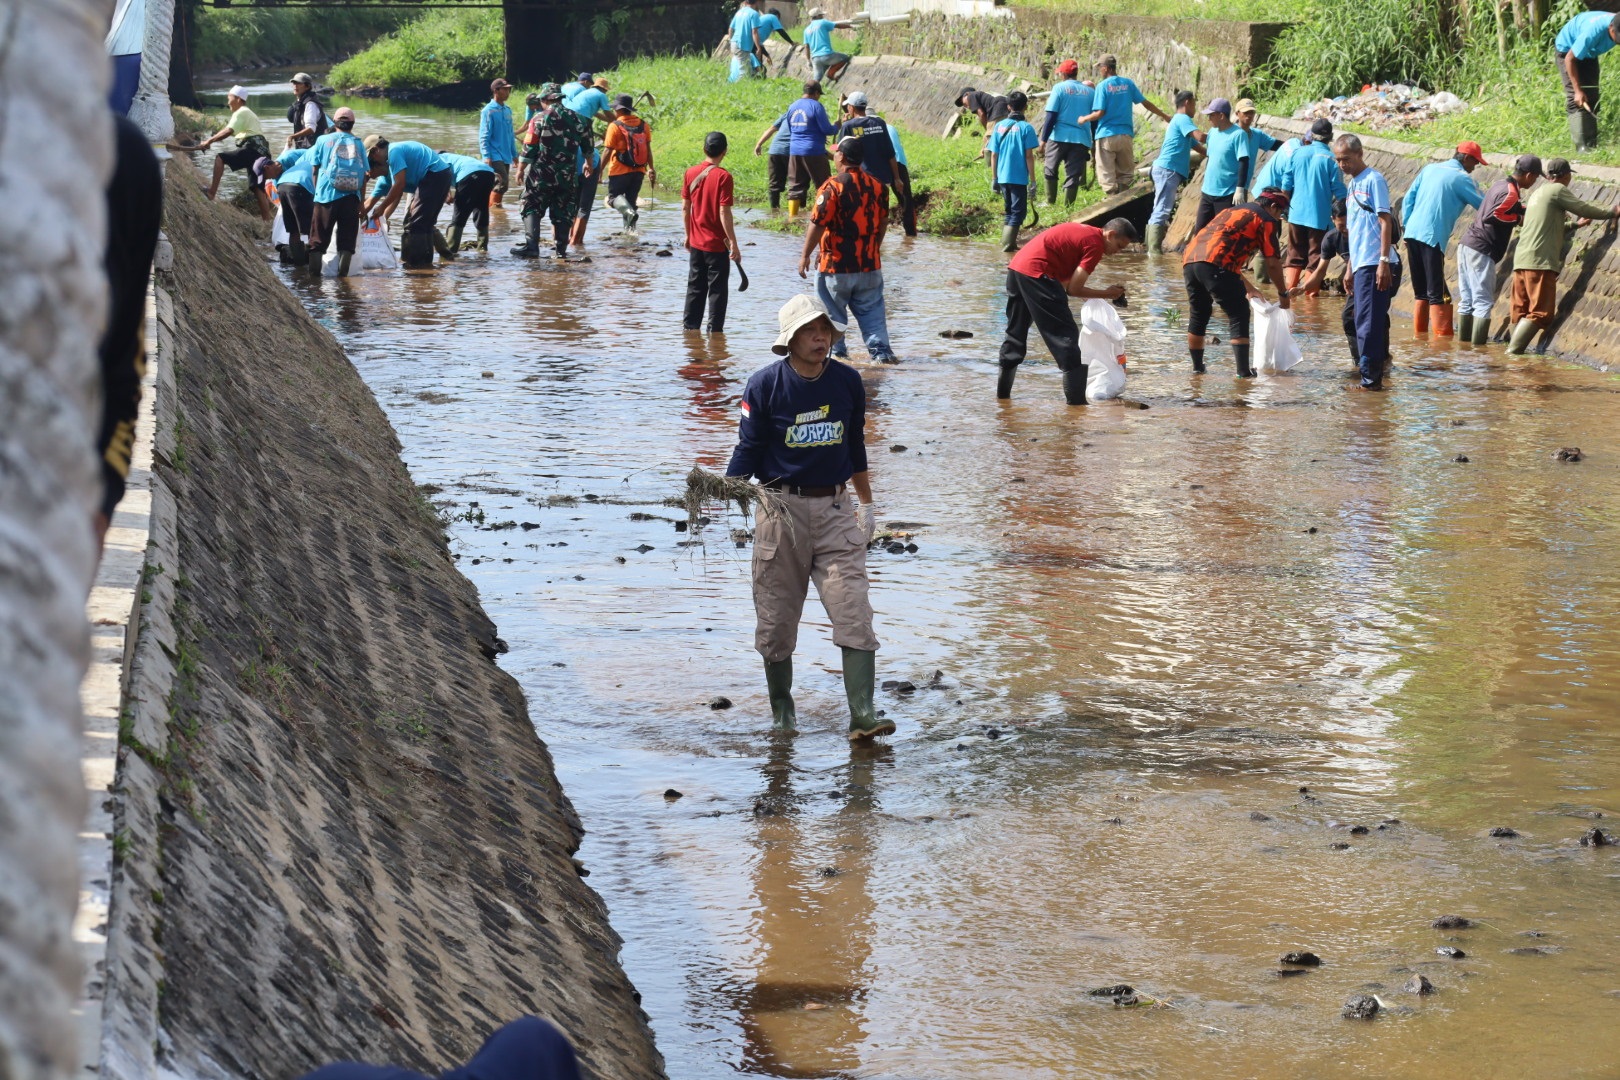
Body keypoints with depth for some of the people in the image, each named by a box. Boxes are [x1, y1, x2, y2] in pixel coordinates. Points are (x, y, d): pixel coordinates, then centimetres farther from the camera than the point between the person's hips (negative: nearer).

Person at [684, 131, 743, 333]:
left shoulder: (690, 173, 0)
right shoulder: (723, 176, -15)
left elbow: (685, 207, 5)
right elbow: (724, 213, -18)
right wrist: (734, 244, -13)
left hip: (696, 242, 5)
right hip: (717, 244, -5)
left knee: (695, 287, 15)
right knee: (718, 290, 3)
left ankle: (690, 326, 18)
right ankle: (715, 329, 3)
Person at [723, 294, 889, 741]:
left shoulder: (847, 382, 5)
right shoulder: (765, 384, -5)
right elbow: (749, 449, -3)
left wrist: (867, 505, 22)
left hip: (834, 509, 2)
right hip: (781, 508, -2)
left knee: (854, 611, -11)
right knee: (776, 616, 5)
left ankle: (863, 714, -15)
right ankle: (781, 706, 25)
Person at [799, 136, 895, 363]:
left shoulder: (832, 187, -16)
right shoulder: (877, 186, 3)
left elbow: (817, 225, -16)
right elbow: (883, 222, 13)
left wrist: (805, 256, -6)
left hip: (836, 265, -5)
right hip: (870, 265, 5)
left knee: (832, 311, 10)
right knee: (872, 311, 10)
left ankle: (837, 352, 15)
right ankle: (881, 351, 1)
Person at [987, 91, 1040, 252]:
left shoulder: (999, 126, 4)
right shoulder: (1026, 127, -8)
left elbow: (993, 155, 6)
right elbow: (1029, 156, -10)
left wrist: (995, 178, 15)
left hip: (1003, 177, 4)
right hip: (1019, 177, -4)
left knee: (1009, 211, 19)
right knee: (1018, 212, 1)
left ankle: (1008, 242, 22)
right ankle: (1008, 244, -10)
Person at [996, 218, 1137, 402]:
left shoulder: (1081, 231, 22)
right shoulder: (1095, 244, -5)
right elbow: (1073, 289, -6)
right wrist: (1107, 294, 5)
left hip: (1015, 267, 10)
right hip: (1036, 274, -10)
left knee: (1015, 334, 20)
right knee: (1066, 336, -4)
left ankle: (1003, 393, 27)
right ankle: (1076, 400, -6)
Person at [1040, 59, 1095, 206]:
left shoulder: (1059, 88, -3)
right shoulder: (1090, 92, 8)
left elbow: (1051, 116, -8)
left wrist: (1043, 140, -6)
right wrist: (1093, 145, 18)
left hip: (1059, 137, -2)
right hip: (1082, 139, 2)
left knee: (1050, 171, 14)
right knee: (1073, 175, 4)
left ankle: (1050, 203, 16)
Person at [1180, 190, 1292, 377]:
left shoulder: (1233, 210, 34)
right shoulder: (1266, 220, 10)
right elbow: (1273, 263, 6)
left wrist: (1248, 287, 48)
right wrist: (1282, 294, 21)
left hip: (1189, 258, 8)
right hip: (1215, 264, -8)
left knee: (1198, 315, 22)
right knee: (1239, 315, 1)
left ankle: (1197, 367, 30)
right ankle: (1243, 372, -4)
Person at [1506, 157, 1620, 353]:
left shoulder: (1537, 193, 24)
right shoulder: (1558, 190, -2)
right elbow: (1585, 209, -1)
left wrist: (1575, 225, 37)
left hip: (1521, 260, 9)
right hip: (1540, 262, -9)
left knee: (1522, 311, 9)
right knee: (1541, 313, -11)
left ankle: (1512, 353, 3)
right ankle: (1512, 352, -20)